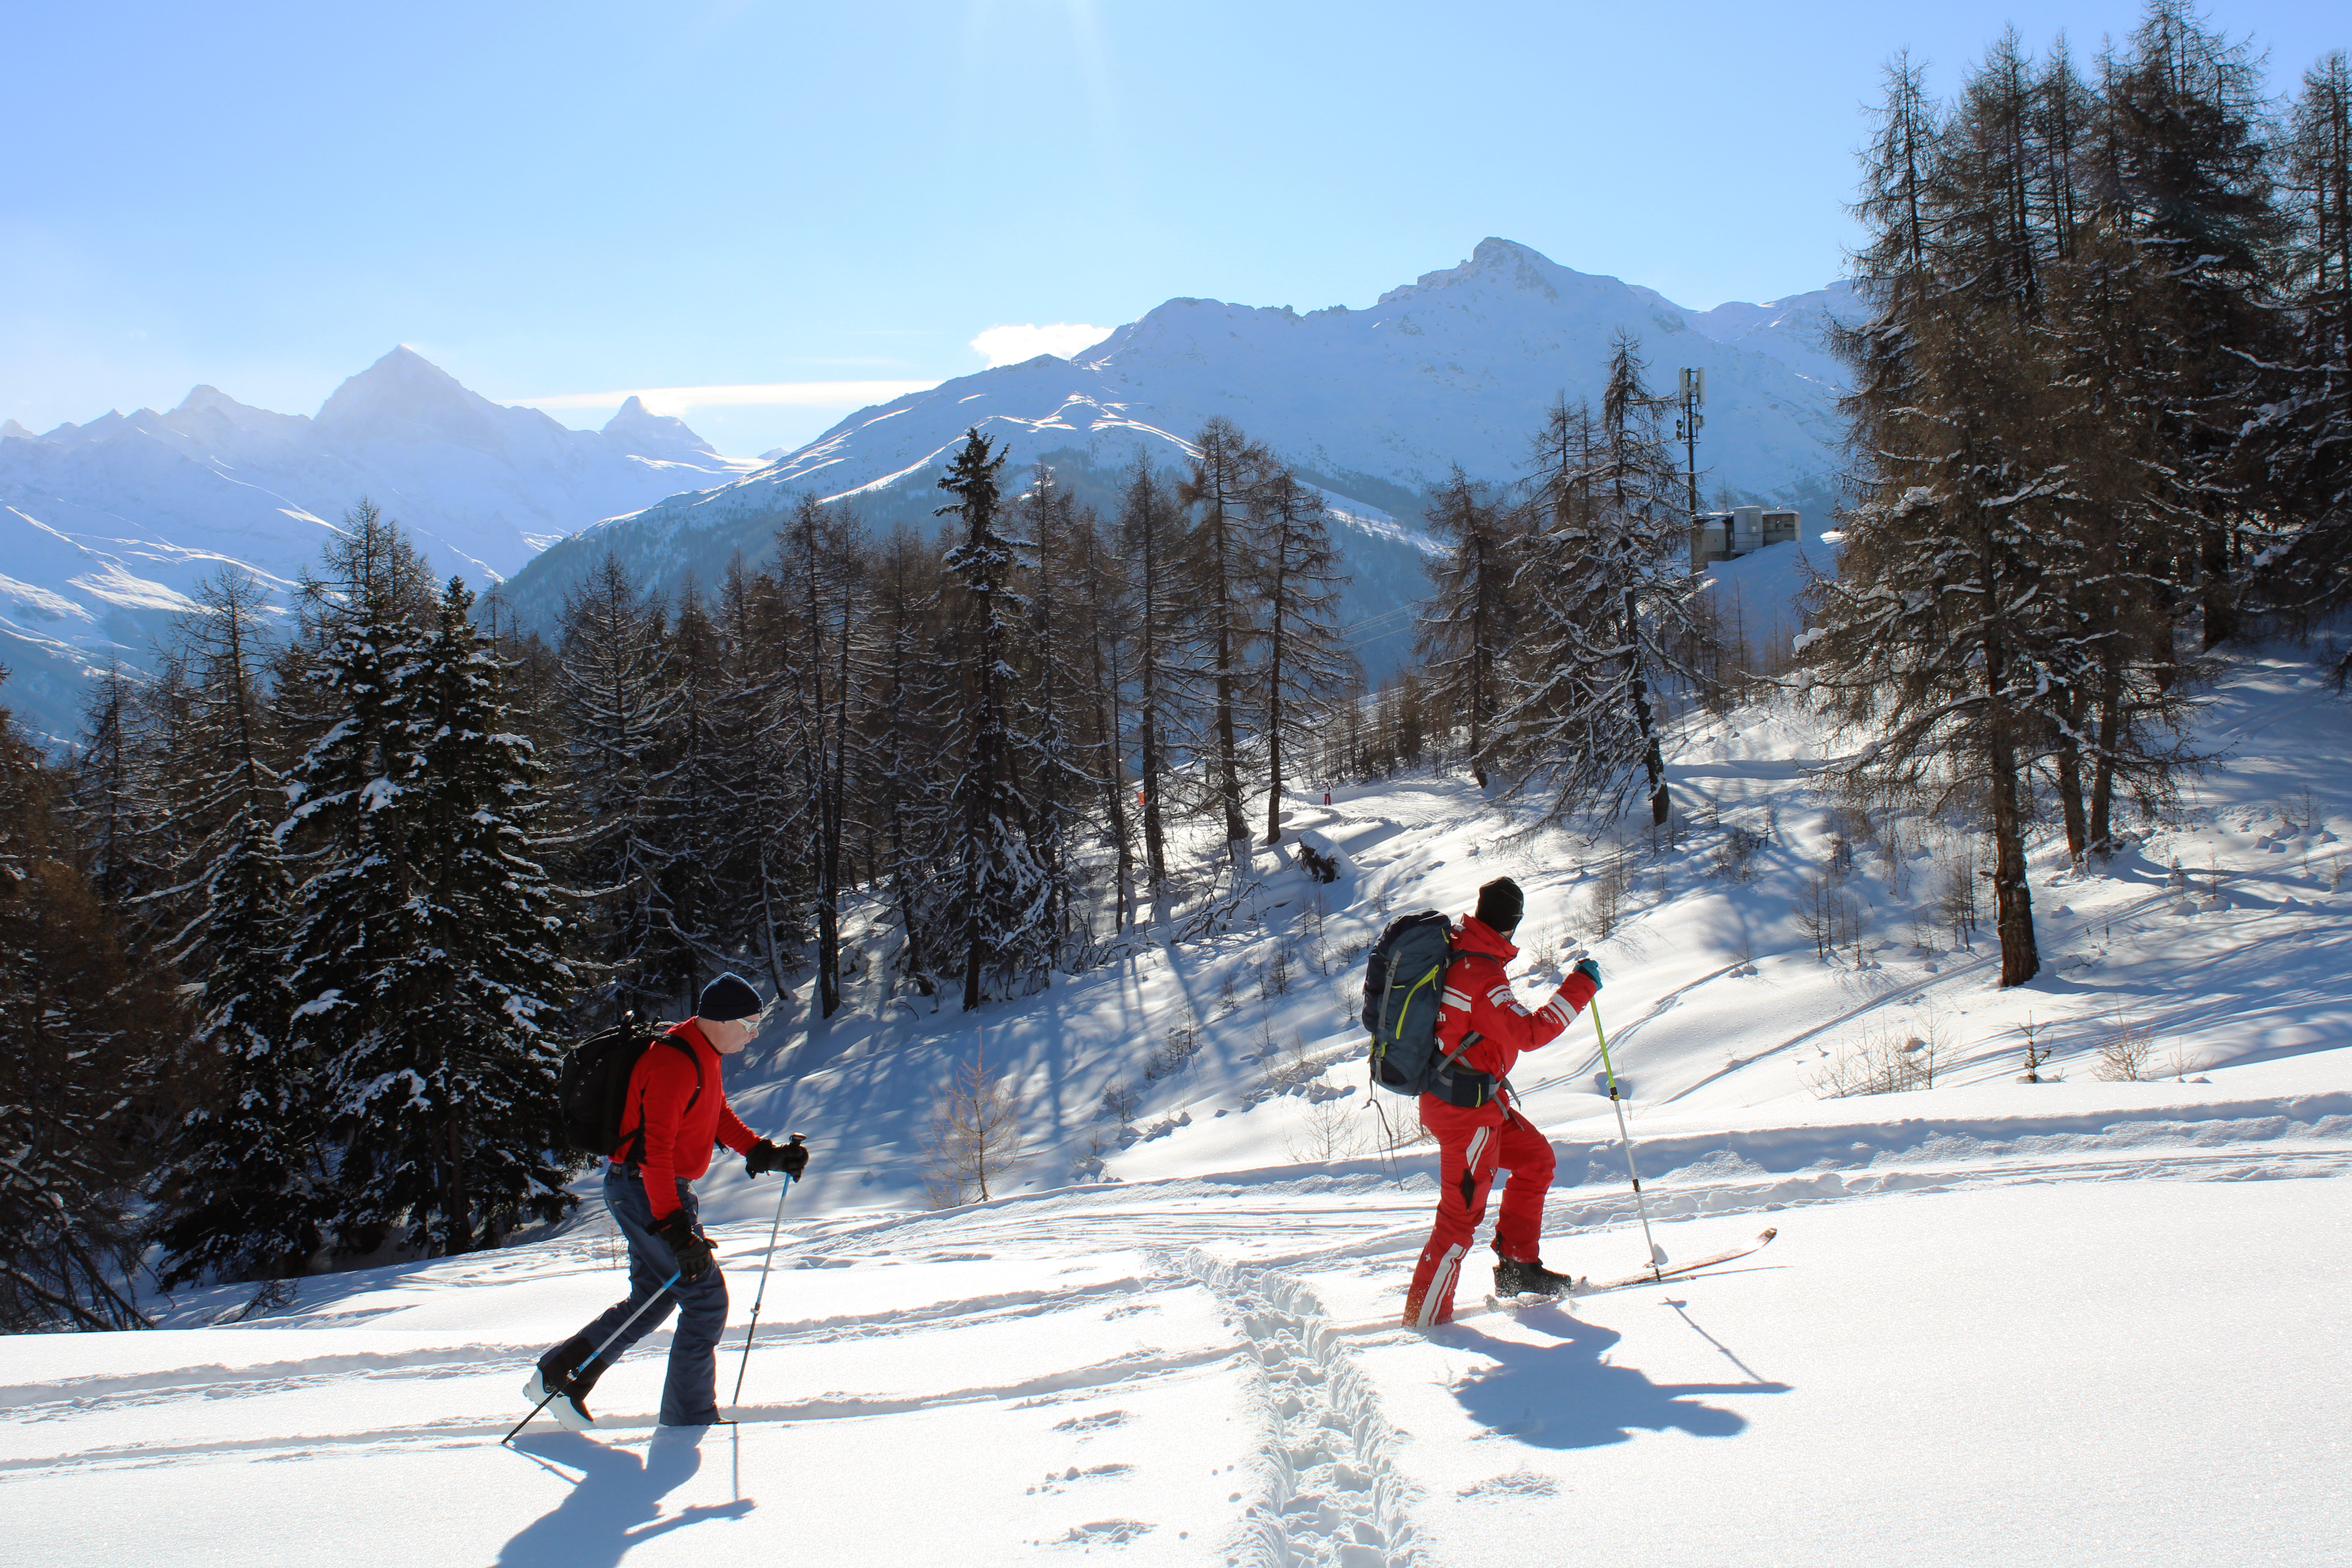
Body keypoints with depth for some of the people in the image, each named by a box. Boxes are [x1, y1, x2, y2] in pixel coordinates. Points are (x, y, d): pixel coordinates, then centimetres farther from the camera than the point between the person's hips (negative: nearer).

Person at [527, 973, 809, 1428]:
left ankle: (559, 1375, 24)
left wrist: (765, 1155, 7)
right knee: (705, 1298, -6)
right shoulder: (674, 1064, -24)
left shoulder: (704, 1057, 9)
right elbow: (654, 1151, -28)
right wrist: (676, 1228, -31)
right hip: (644, 1190, -10)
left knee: (655, 1299, 18)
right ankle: (689, 1420, 2)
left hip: (661, 1189, 10)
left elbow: (721, 1118, 21)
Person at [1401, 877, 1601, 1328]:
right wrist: (1580, 988, -22)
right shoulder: (1482, 974, -24)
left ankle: (1518, 1265, 24)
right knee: (1462, 1213, -2)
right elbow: (1529, 1033, -28)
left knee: (1536, 1159, 19)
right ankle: (1424, 1317, 5)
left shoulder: (1454, 948, 3)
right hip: (1467, 1108, -10)